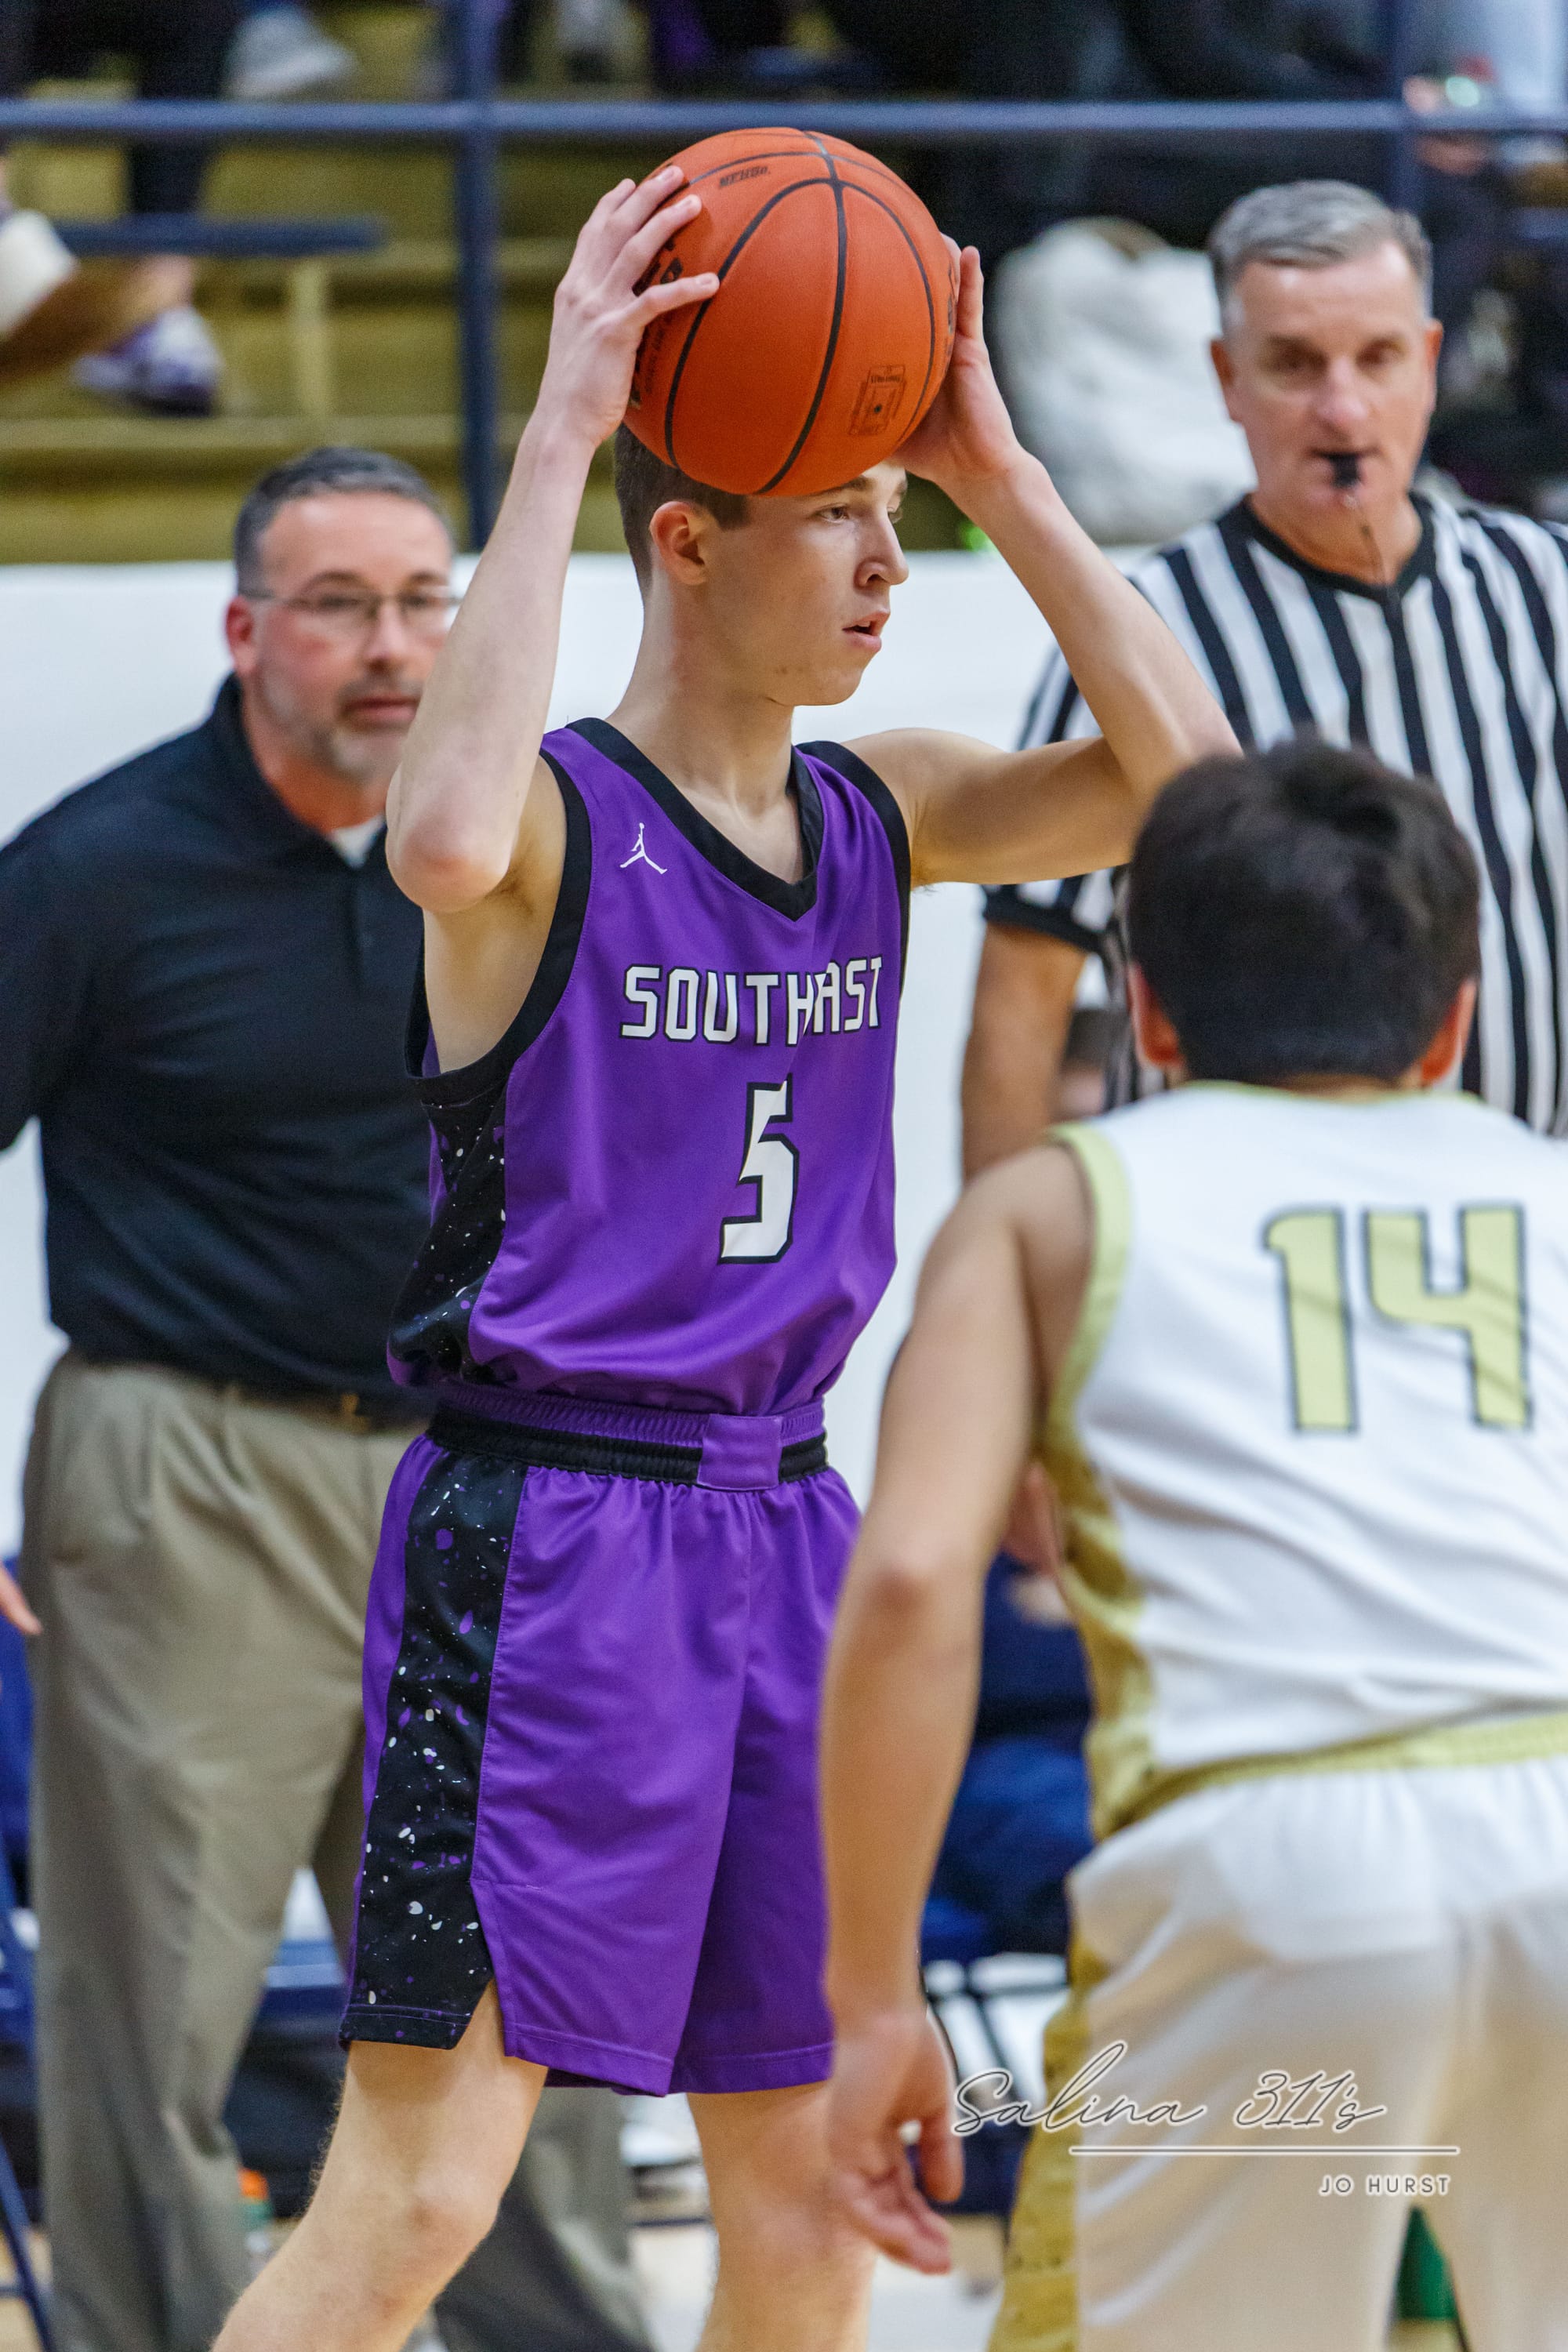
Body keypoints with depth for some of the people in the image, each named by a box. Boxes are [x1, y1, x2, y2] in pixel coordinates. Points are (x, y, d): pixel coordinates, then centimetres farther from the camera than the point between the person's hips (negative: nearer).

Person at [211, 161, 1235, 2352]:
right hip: (543, 1533, -7)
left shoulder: (878, 816, 9)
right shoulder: (552, 813, -11)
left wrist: (997, 470, -6)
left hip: (781, 1527, 7)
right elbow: (442, 840, -35)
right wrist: (557, 438, -30)